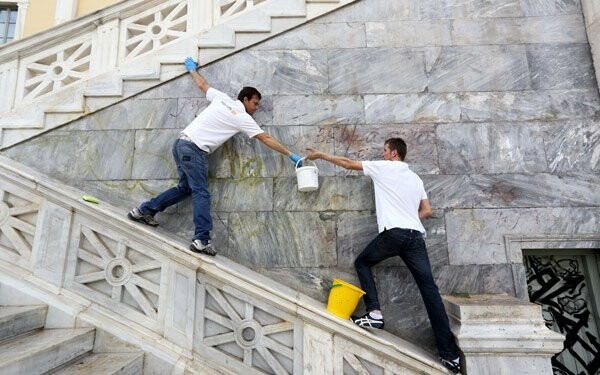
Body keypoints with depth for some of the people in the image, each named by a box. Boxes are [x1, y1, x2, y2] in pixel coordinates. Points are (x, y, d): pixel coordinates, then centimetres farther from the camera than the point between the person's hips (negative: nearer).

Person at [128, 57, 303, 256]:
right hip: (195, 151, -8)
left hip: (181, 143, 8)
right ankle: (202, 240, -15)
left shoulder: (222, 98, 12)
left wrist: (192, 69, 48)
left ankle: (144, 210, 24)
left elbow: (202, 85, 28)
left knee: (185, 187, 17)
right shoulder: (244, 118, -4)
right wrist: (291, 155, 3)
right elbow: (267, 139, -2)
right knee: (202, 194, -8)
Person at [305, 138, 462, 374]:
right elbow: (427, 210, 23)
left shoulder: (383, 167, 8)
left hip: (393, 233, -6)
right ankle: (449, 354, 3)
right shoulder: (415, 178, 25)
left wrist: (320, 155, 24)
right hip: (416, 236, 6)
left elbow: (348, 163, 14)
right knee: (429, 289, 3)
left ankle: (374, 313, 3)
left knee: (362, 263, 17)